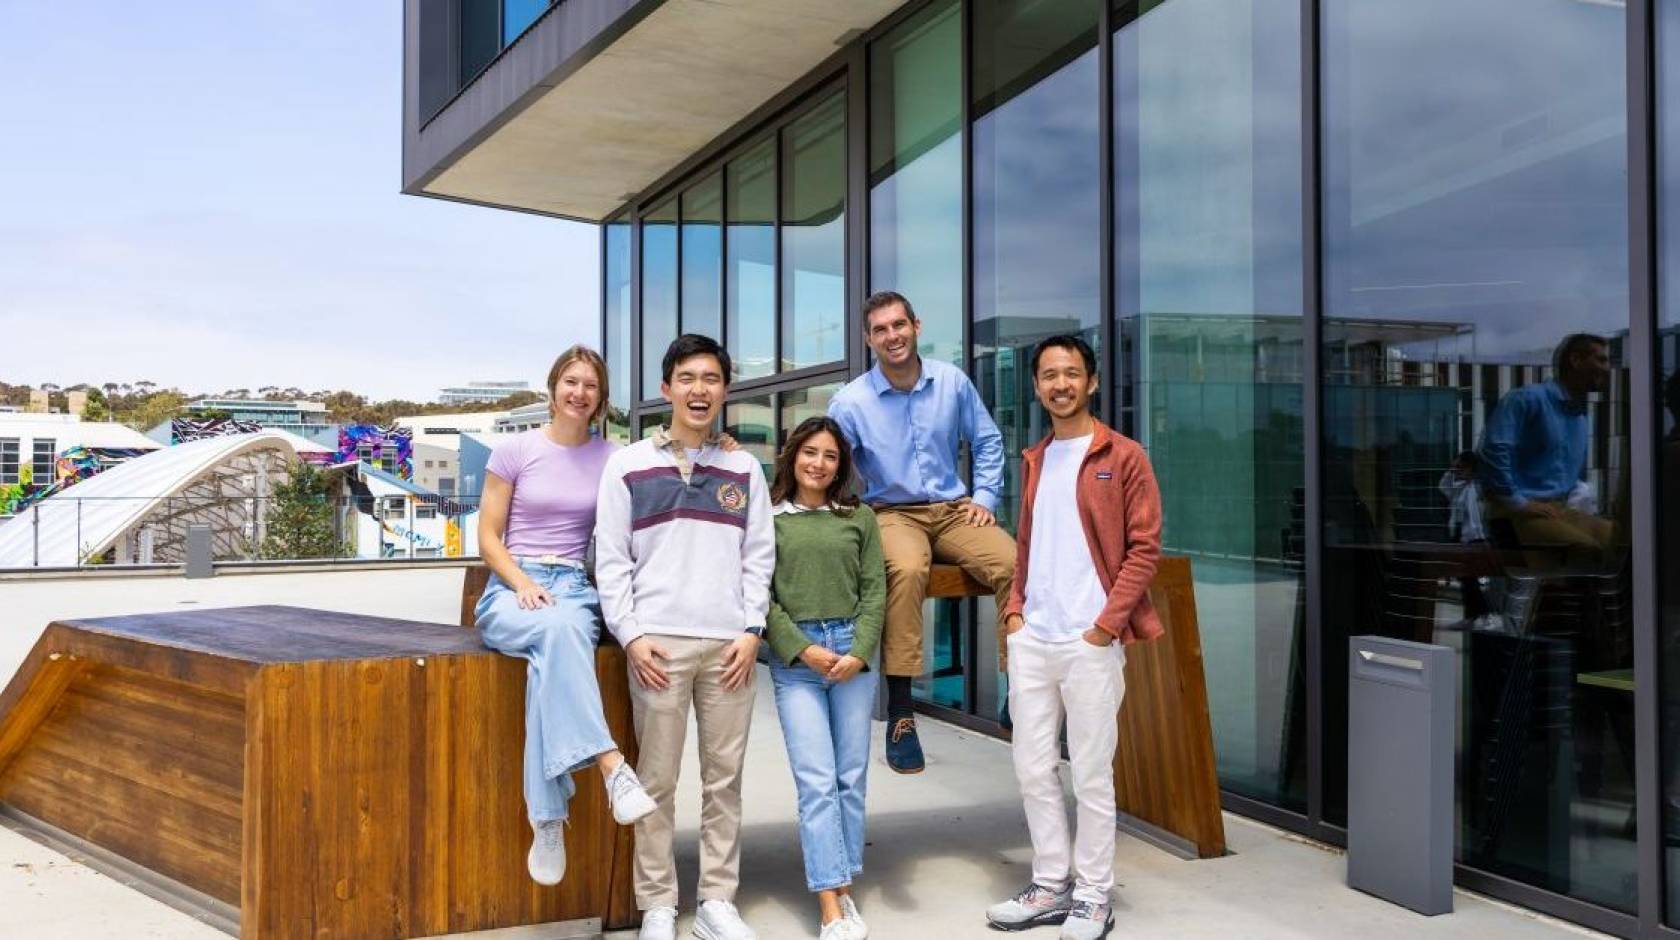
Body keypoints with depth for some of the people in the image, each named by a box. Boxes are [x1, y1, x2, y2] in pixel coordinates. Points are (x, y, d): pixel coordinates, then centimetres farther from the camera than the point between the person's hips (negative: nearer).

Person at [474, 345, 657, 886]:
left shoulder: (611, 459, 10)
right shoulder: (514, 451, 5)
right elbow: (488, 537, 5)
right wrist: (523, 583, -13)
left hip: (575, 586, 1)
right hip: (511, 588, -1)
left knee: (553, 656, -36)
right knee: (559, 630, -39)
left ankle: (548, 818, -35)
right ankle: (610, 765, -45)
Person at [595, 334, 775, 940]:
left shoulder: (744, 469, 12)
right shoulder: (628, 465, 6)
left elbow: (760, 555, 10)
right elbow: (611, 558, 3)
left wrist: (751, 630, -1)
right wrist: (631, 635, -6)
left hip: (729, 643, 2)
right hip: (657, 642, -2)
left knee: (724, 778, 6)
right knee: (658, 781, 2)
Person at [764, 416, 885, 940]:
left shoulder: (860, 517, 10)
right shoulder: (768, 517, 4)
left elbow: (875, 589, 5)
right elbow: (760, 594, -1)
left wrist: (859, 651, -8)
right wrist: (803, 648, -10)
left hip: (854, 650, 3)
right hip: (794, 657, -2)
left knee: (851, 778, 5)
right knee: (817, 782, -6)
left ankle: (842, 891, 16)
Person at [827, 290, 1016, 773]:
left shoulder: (953, 382, 5)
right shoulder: (850, 402, -3)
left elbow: (987, 442, 16)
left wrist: (985, 498, 5)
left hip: (953, 511, 3)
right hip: (894, 514, -2)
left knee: (1012, 562, -29)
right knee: (907, 569, -38)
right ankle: (899, 712, -32)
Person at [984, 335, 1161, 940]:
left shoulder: (1122, 456, -3)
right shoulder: (1034, 461, 14)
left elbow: (1145, 547, -7)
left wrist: (1106, 624, -13)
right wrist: (1014, 610, 6)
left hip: (1090, 640, -6)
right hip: (1030, 638, 6)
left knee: (1091, 774, 3)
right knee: (1033, 768, 10)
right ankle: (1051, 885, 23)